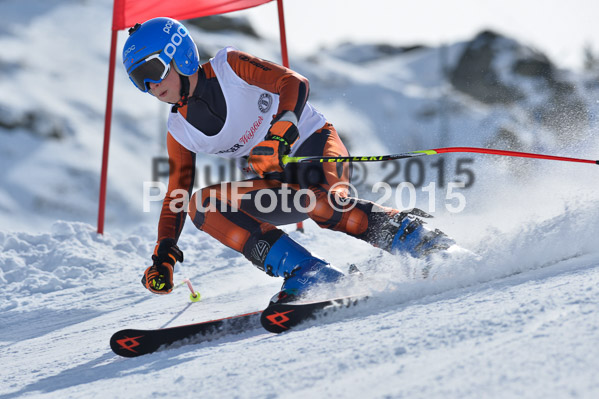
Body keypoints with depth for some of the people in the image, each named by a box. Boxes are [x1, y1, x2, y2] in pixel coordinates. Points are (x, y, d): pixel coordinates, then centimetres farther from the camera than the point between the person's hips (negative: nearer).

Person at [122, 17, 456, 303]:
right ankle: (307, 273, -31)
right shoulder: (180, 133, 4)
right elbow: (176, 198, 10)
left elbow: (295, 83, -19)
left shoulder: (229, 67, -10)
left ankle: (416, 235, -26)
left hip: (314, 146, -6)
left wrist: (279, 134, -36)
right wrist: (163, 257, -2)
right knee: (203, 203, -21)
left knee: (320, 203, -39)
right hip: (274, 184, 6)